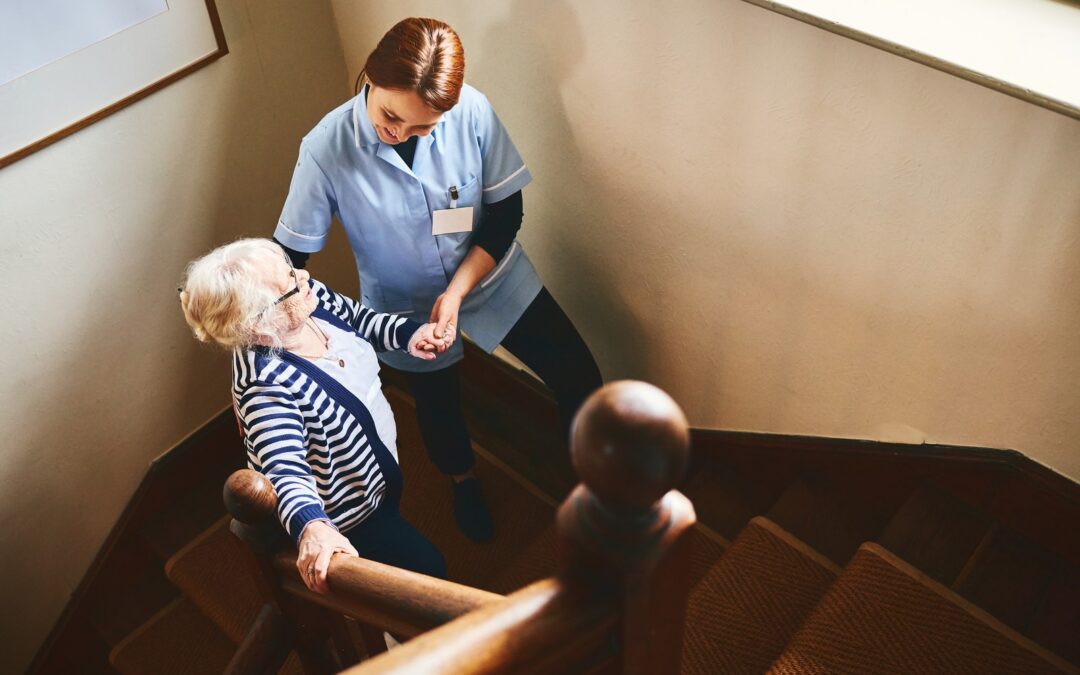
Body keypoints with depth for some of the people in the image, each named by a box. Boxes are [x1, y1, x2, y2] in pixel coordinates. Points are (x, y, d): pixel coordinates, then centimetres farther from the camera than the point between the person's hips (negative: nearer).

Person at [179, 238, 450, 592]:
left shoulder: (312, 296, -19)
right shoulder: (267, 386, -41)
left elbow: (361, 318, 0)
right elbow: (288, 473, -47)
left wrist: (410, 335, -17)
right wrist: (311, 527, -66)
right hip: (344, 517, -7)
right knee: (428, 569, 9)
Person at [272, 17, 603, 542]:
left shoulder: (472, 111, -26)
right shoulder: (326, 149, -28)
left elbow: (506, 212, -14)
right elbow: (288, 257, -20)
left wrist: (457, 291, -23)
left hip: (493, 278, 1)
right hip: (407, 305, -1)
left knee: (580, 381, 2)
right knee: (438, 406, 23)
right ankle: (463, 482, 58)